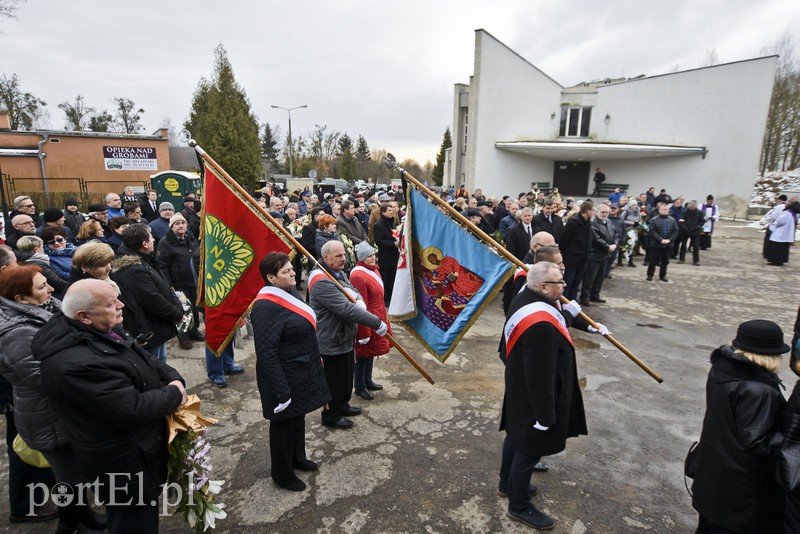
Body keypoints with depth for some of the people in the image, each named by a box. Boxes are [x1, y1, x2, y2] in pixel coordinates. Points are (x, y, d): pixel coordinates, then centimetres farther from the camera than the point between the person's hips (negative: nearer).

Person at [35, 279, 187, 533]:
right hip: (125, 461, -9)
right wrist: (174, 394, -16)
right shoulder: (76, 364, -33)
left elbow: (144, 361, 10)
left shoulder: (100, 330, -1)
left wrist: (173, 377, -7)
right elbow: (133, 408, -32)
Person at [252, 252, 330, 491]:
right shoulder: (266, 307, -27)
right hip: (284, 378, -9)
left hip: (302, 372, 9)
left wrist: (316, 358, 19)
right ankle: (282, 473, 33)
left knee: (298, 416, 25)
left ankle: (297, 457, 48)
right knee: (284, 423, 11)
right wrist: (281, 390, -24)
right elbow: (267, 354, -27)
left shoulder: (289, 292, 1)